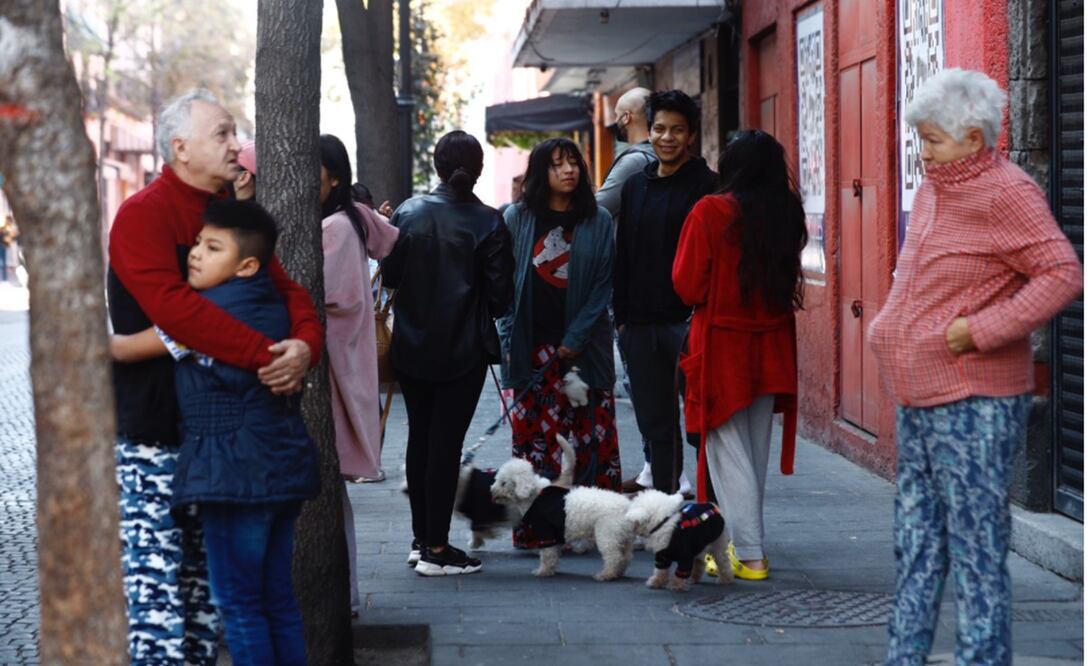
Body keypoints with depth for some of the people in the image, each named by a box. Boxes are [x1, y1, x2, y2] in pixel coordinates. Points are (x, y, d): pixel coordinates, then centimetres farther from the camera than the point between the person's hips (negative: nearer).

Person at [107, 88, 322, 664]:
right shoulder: (143, 215, -11)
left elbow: (285, 289, 10)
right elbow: (173, 306, -25)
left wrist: (305, 344, -13)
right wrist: (264, 356, -28)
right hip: (150, 434, -8)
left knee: (205, 575, 13)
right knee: (153, 576, -9)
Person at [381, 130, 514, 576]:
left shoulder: (408, 213, -2)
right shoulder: (488, 223, -11)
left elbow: (389, 275, 3)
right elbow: (500, 293, -10)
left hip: (411, 348, 4)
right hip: (463, 351, -4)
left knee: (420, 436, 15)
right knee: (446, 442, -1)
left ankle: (421, 538, 22)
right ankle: (436, 549, 1)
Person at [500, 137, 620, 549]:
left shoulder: (598, 221, 6)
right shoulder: (517, 218, 7)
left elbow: (604, 284, 2)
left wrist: (575, 339, -8)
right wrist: (510, 341, -2)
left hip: (584, 347, 0)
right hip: (532, 348, 0)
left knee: (592, 436, -3)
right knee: (533, 433, -2)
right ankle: (534, 526, 2)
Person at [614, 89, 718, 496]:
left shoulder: (705, 186, -4)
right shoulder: (635, 187, 15)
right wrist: (622, 315, 12)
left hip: (688, 321, -6)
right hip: (641, 325, 6)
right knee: (655, 424, 11)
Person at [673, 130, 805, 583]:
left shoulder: (710, 213, -14)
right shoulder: (787, 214, 0)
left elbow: (688, 286, -11)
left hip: (721, 346, -5)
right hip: (772, 349, 5)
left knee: (728, 451, 1)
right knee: (756, 450, 16)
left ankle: (749, 554, -4)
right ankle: (748, 542, 24)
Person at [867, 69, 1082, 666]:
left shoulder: (1005, 193, -14)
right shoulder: (933, 190, 14)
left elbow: (1063, 274, -21)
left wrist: (980, 331, -22)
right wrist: (890, 326, 16)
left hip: (973, 403, -9)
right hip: (920, 398, 9)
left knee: (977, 548, -5)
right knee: (916, 543, 14)